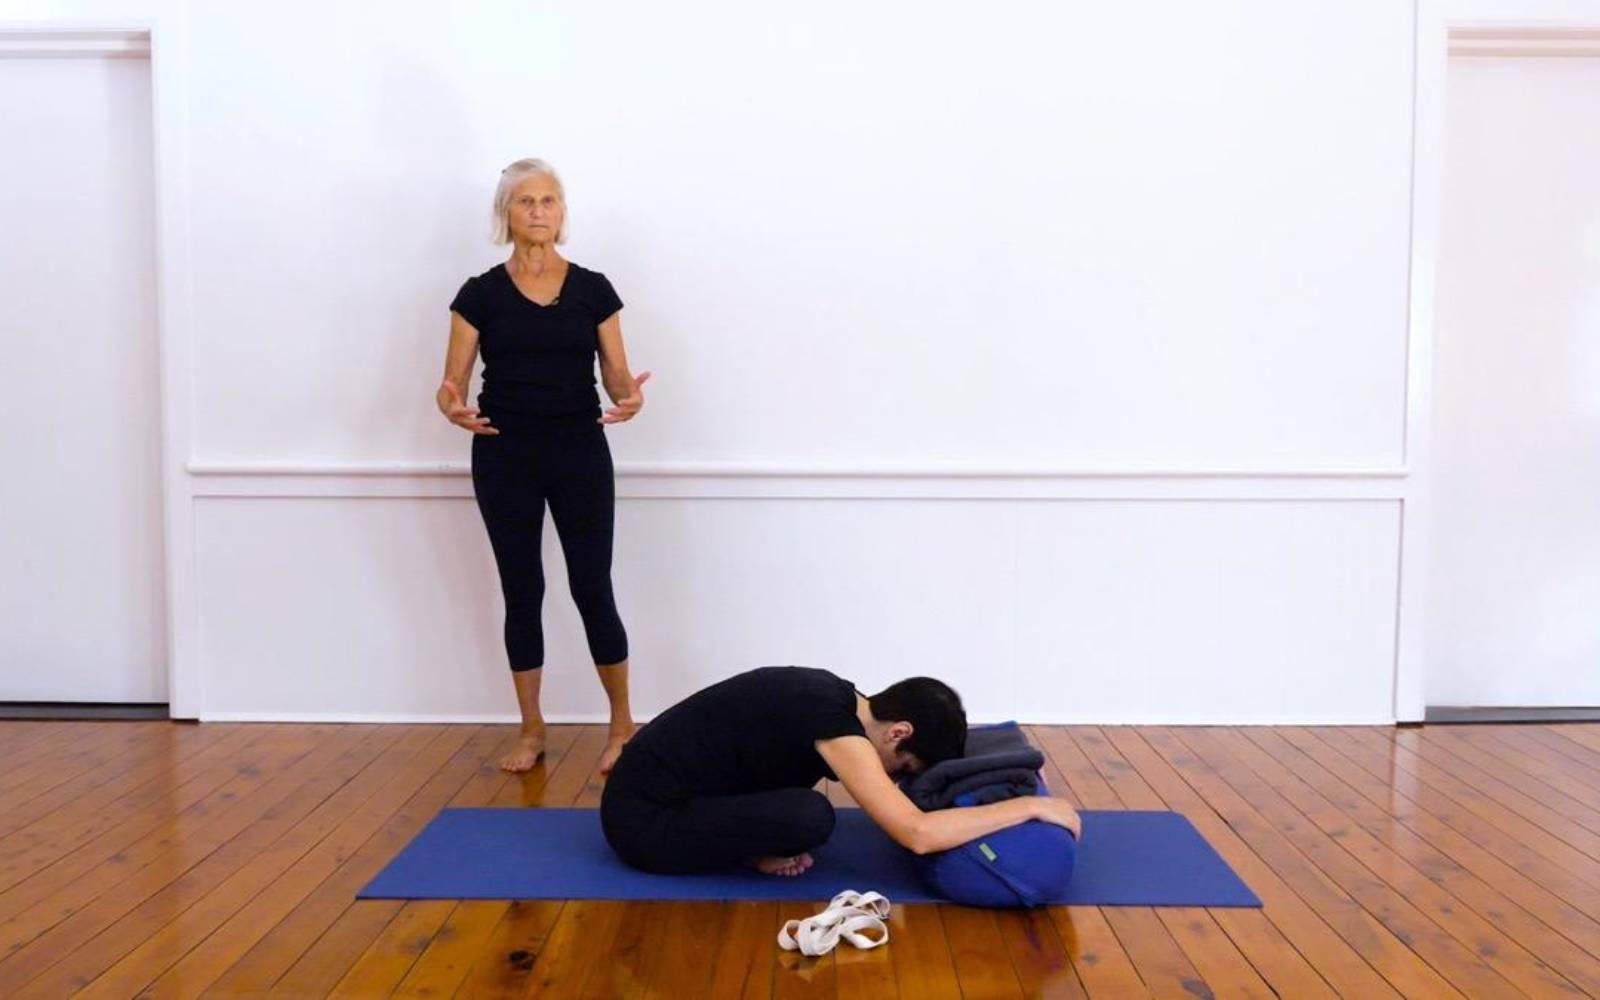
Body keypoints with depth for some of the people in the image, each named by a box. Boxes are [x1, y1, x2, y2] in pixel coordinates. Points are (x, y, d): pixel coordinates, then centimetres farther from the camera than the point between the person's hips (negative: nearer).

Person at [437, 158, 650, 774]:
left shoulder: (593, 289, 3)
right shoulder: (481, 294, 1)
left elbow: (615, 375, 2)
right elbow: (452, 383, 0)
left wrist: (629, 396, -21)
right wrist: (453, 407, -23)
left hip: (580, 452, 0)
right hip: (505, 455, 0)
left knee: (593, 589, 1)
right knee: (522, 593, 7)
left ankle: (622, 724, 18)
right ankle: (531, 730, 21)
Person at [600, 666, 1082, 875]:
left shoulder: (836, 698, 3)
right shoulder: (833, 720, -24)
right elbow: (918, 834, -30)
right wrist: (1030, 806, -22)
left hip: (660, 789, 9)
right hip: (642, 820, -9)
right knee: (811, 817, -26)